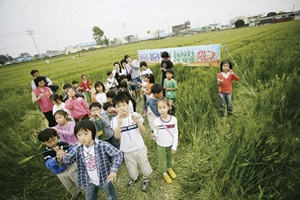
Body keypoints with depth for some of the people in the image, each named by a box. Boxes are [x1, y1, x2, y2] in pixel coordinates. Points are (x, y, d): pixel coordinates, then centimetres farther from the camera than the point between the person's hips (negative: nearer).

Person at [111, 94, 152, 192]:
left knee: (144, 165, 17)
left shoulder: (135, 115, -13)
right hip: (127, 150, 1)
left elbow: (143, 131, -12)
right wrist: (119, 122, -34)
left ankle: (145, 179, 48)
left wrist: (138, 122, -31)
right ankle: (134, 178, 55)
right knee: (132, 169, 21)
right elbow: (117, 136, -21)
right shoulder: (115, 120, -12)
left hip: (139, 147, 0)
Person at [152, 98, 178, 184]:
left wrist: (174, 146, -9)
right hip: (161, 145, -1)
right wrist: (154, 136, -33)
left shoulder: (173, 119, -19)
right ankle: (164, 173, 48)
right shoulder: (156, 121, -22)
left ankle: (169, 168, 57)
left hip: (171, 144, 2)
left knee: (170, 158, 27)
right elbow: (156, 135, -10)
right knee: (162, 160, 20)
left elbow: (175, 133, -9)